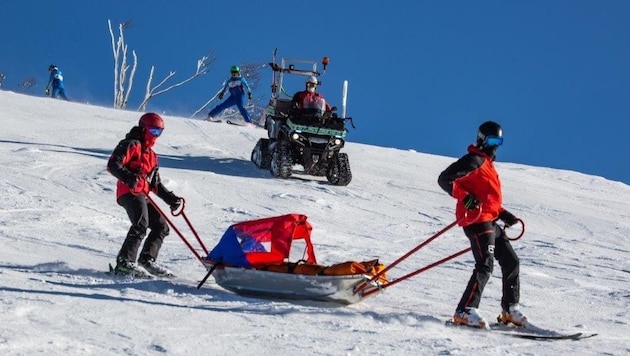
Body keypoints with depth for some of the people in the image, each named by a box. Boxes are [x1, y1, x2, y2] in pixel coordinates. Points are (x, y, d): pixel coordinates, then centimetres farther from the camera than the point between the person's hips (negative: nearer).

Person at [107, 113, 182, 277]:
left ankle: (147, 259, 12)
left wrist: (170, 198, 20)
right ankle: (125, 261, -34)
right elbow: (113, 165, -13)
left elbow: (155, 183, 31)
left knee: (161, 227, 10)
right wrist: (128, 178, -30)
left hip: (142, 195, 10)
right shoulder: (131, 145, 0)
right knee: (141, 224, -28)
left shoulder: (151, 155, 29)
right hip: (130, 192, -10)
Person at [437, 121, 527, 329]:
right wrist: (464, 197, -28)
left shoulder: (487, 164, 24)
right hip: (477, 221, -10)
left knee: (511, 262, 13)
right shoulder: (474, 160, -7)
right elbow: (445, 179, -17)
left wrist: (503, 214, 18)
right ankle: (465, 311, -22)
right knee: (485, 265, -19)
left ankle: (510, 309, 22)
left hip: (490, 223, 10)